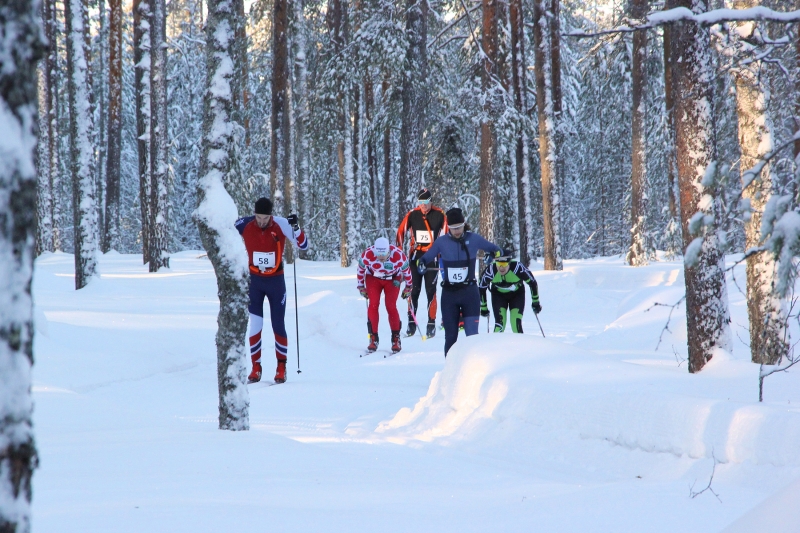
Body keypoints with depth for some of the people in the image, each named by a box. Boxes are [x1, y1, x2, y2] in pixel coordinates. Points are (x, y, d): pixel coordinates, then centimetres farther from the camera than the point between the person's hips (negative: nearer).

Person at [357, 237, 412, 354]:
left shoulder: (398, 256, -33)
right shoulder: (367, 255, -31)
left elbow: (406, 270, -11)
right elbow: (360, 269, -8)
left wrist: (408, 287, 2)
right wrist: (361, 286, 3)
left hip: (393, 280, -1)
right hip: (373, 278, 1)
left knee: (391, 307, -13)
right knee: (373, 305, -14)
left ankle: (396, 338, 0)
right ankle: (373, 339, -6)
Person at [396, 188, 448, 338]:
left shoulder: (439, 215, -4)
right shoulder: (412, 214, 1)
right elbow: (401, 232, 6)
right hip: (415, 255, 2)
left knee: (431, 291, -2)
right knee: (414, 290, 2)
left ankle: (431, 323, 3)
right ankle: (411, 323, 7)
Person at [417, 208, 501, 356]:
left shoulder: (474, 239, 0)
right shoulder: (442, 242, 2)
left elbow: (495, 249, 12)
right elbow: (425, 257, 10)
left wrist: (493, 254, -11)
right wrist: (421, 264, -12)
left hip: (469, 291, -2)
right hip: (449, 293, 2)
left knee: (472, 334, -9)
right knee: (450, 335, 6)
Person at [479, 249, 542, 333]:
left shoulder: (518, 268, -33)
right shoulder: (490, 271, -31)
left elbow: (532, 282, -16)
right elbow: (481, 288, -12)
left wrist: (535, 301, -6)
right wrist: (483, 307, -3)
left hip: (517, 295, -1)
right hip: (498, 295, 1)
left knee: (516, 323, -14)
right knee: (500, 322, -17)